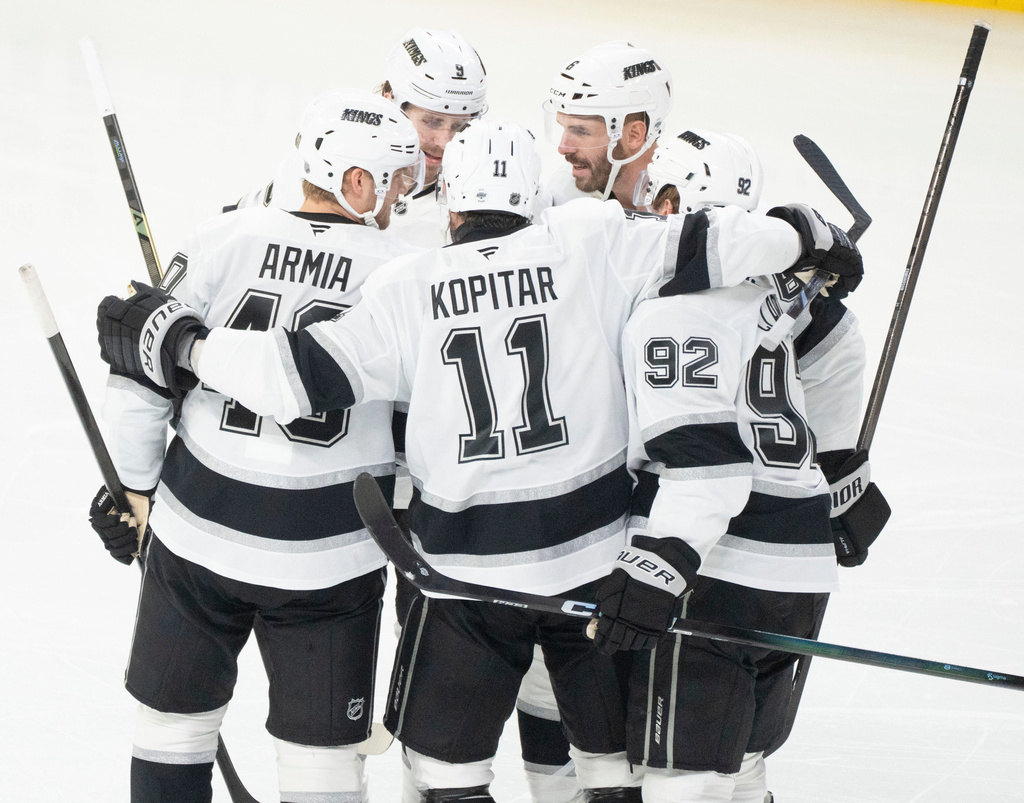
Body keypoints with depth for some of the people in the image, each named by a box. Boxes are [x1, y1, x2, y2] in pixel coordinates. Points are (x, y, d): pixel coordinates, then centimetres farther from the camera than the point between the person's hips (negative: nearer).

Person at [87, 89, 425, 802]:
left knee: (174, 716, 19)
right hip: (332, 556, -1)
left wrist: (132, 488, 10)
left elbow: (143, 375, -3)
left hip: (198, 533, 1)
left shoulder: (223, 241, -5)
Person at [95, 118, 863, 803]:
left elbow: (303, 376, -9)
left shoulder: (407, 287, -7)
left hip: (470, 566, -1)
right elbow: (704, 249, -7)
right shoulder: (588, 248, -6)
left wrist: (179, 341, 0)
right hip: (595, 551, 1)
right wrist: (808, 239, 9)